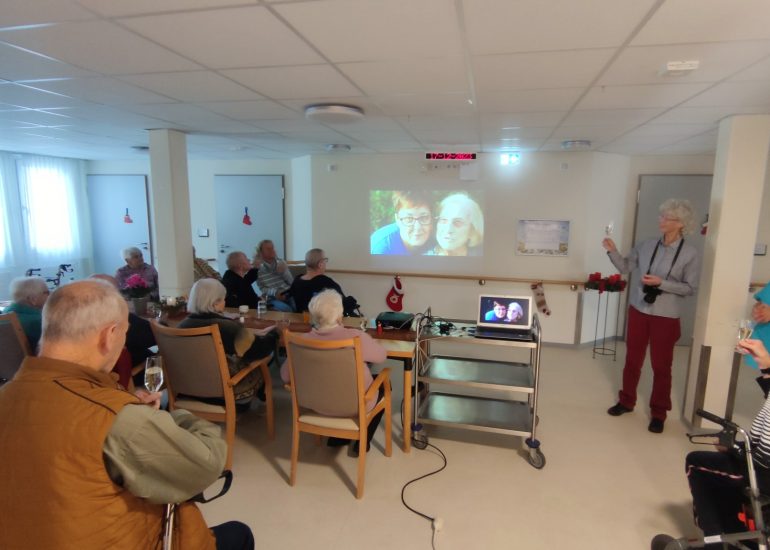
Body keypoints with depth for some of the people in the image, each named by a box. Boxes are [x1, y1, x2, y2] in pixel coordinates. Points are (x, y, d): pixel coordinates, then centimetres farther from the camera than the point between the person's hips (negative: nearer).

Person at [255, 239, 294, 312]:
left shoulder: (281, 262, 11)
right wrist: (275, 292, -17)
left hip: (288, 294, 3)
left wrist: (284, 272, -11)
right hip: (272, 298, -3)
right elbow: (262, 289, 0)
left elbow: (291, 282, 7)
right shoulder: (258, 268, 0)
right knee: (287, 310, -32)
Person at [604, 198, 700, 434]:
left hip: (666, 316, -3)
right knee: (632, 360, 14)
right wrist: (613, 251, -11)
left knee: (661, 366, 7)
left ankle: (658, 413, 23)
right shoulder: (647, 245, -1)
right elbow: (625, 267, 4)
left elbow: (690, 288, -8)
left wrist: (661, 283, -20)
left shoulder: (690, 254, -9)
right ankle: (626, 401, 32)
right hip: (638, 309, 3)